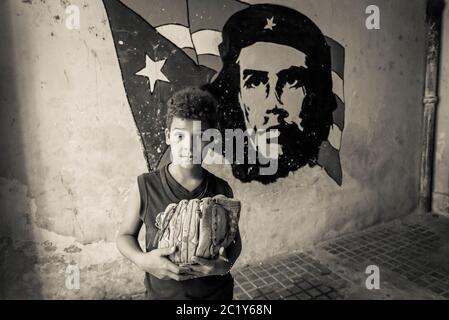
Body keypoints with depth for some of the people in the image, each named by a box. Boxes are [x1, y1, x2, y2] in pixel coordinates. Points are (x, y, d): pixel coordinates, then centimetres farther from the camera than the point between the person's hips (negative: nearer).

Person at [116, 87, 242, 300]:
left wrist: (226, 264, -18)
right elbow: (126, 235, -2)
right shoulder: (145, 186, -15)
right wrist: (142, 260, -20)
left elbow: (234, 239, 1)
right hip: (163, 293, 0)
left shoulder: (222, 190, -12)